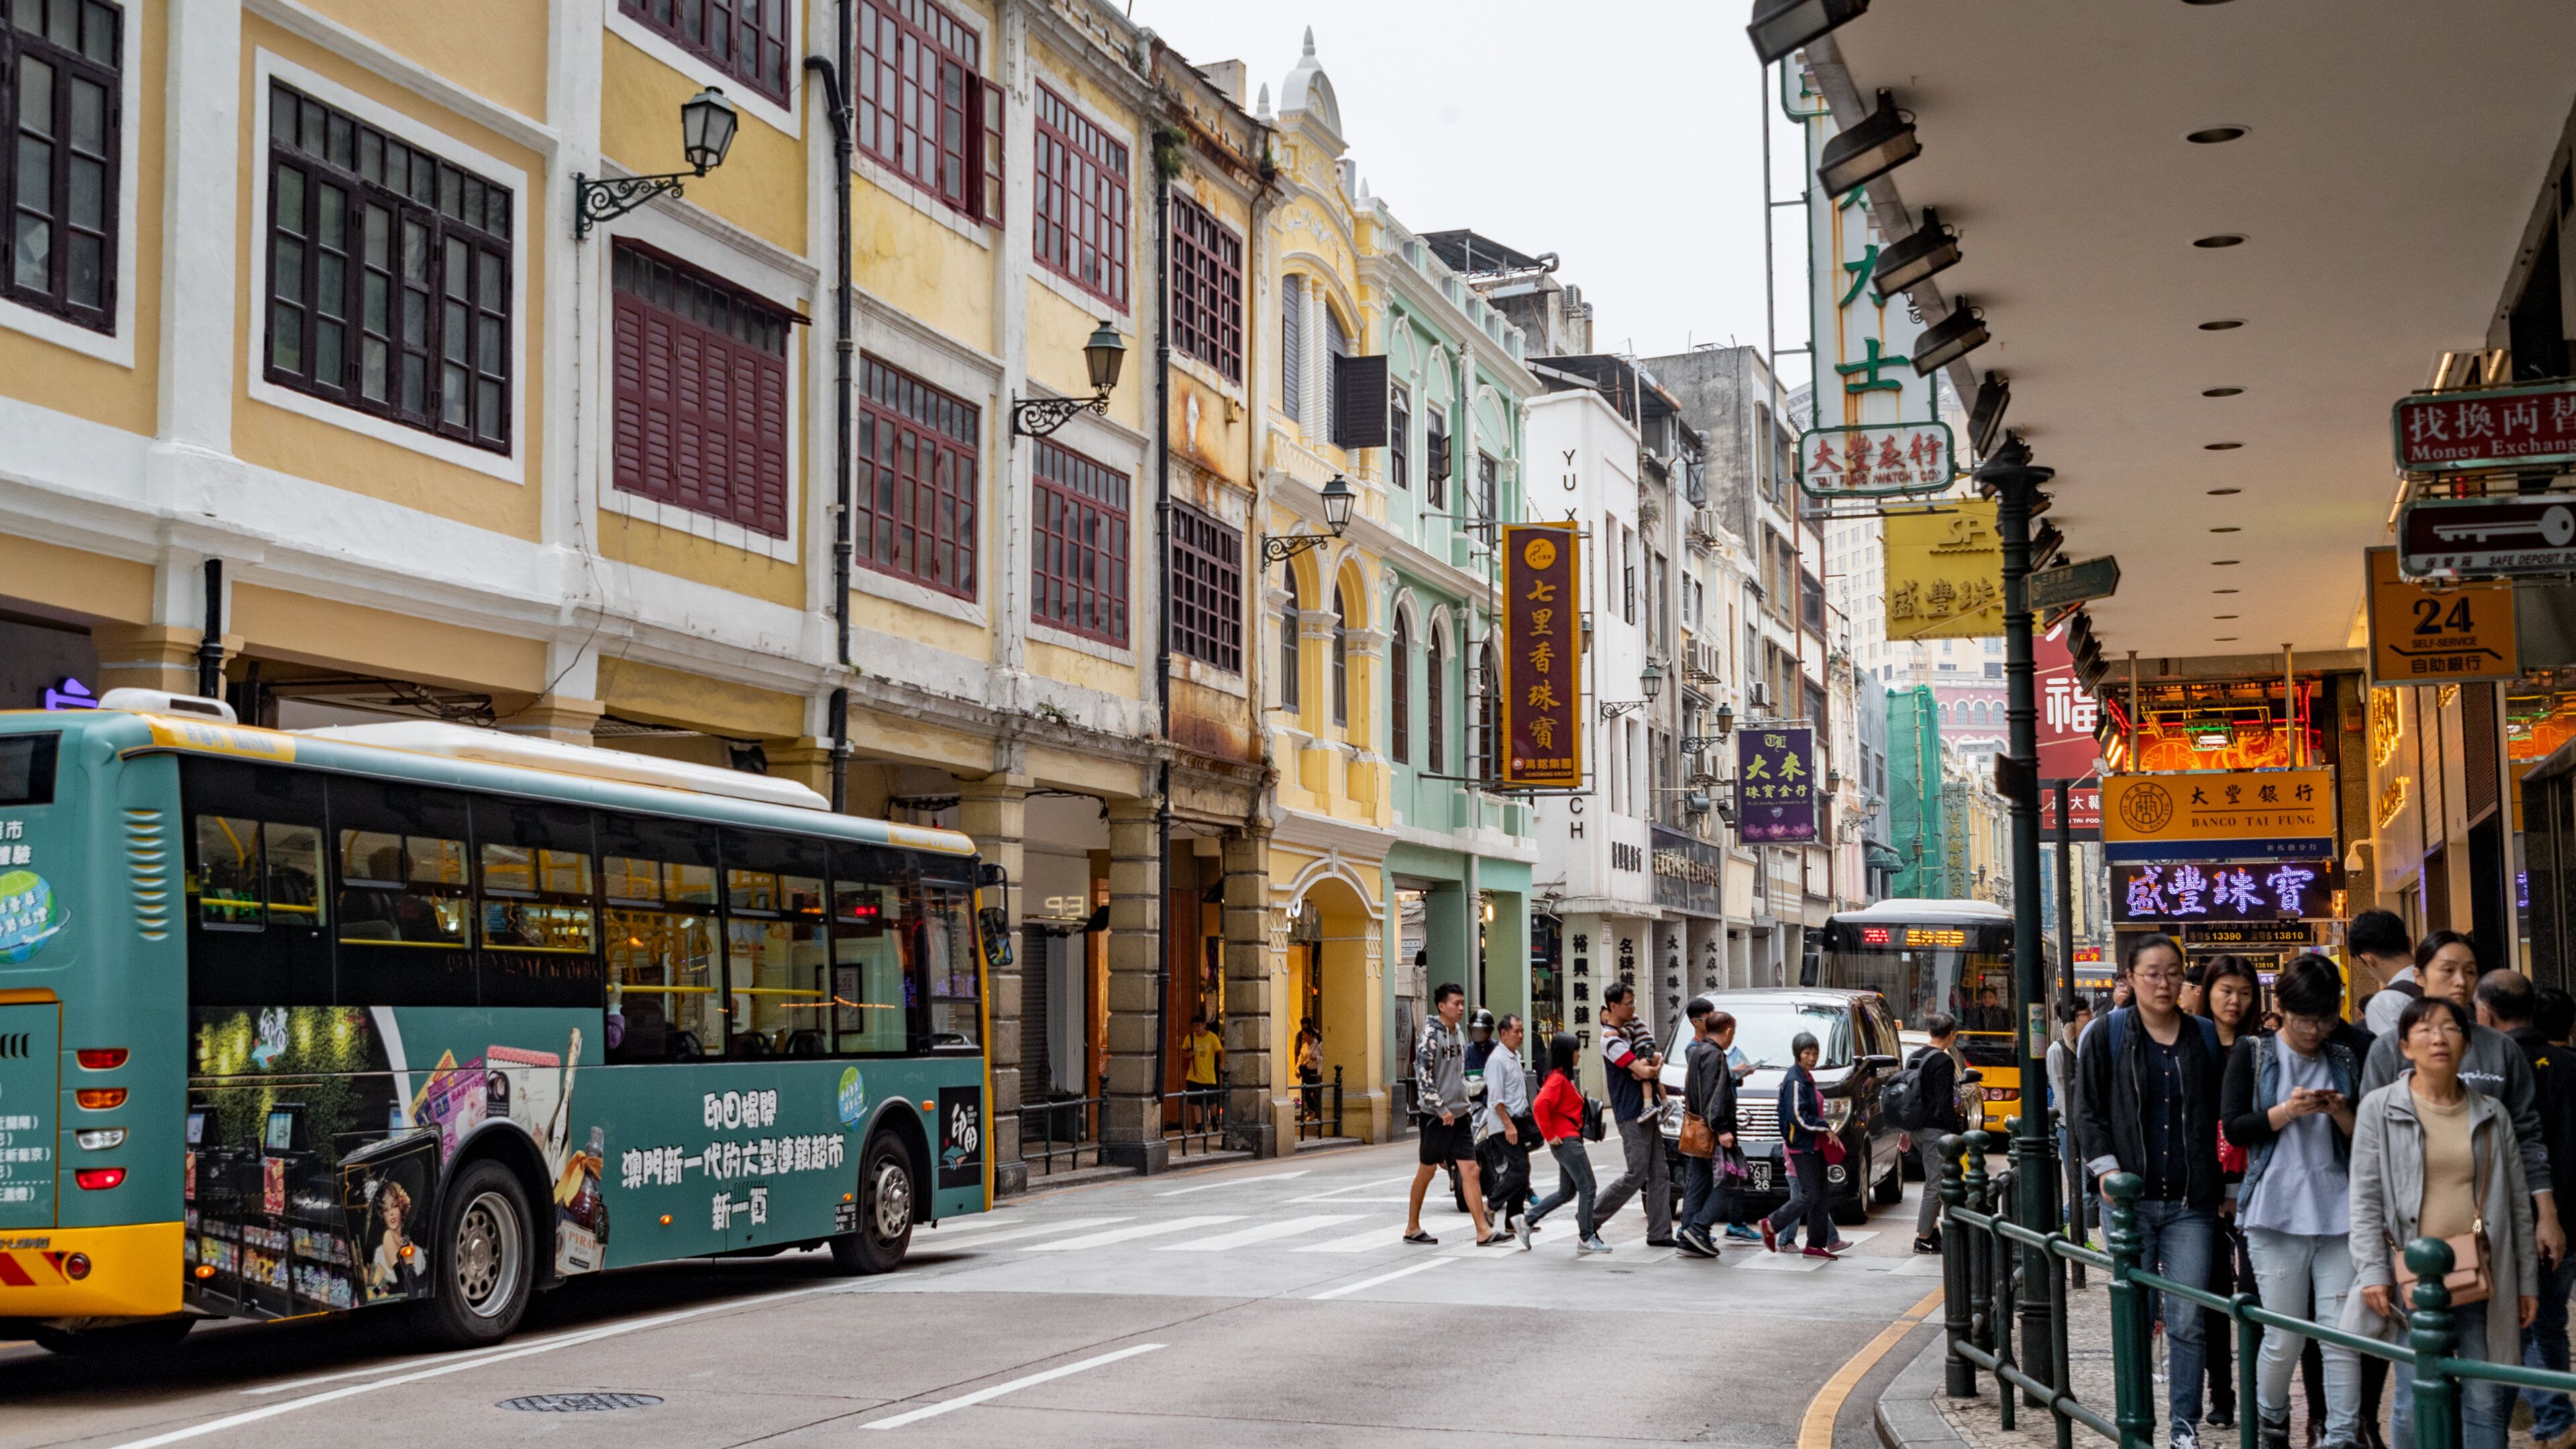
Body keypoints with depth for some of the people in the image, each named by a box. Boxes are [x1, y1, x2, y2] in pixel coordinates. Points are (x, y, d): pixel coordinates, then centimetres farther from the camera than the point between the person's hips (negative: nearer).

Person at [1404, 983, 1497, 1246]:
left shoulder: (1459, 1034, 12)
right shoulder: (1431, 1034, -12)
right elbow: (1422, 1075, -18)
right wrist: (1442, 1109, -19)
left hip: (1458, 1115, 6)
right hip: (1436, 1116, -6)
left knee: (1470, 1170, -2)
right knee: (1427, 1170, 5)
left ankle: (1482, 1232, -6)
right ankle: (1412, 1228, 19)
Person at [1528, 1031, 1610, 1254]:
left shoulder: (1564, 1078, 17)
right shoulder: (1557, 1079, -15)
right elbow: (1540, 1105, -28)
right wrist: (1549, 1134, -21)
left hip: (1570, 1141, 11)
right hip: (1566, 1141, -11)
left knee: (1566, 1192, 15)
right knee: (1587, 1188, -7)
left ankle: (1528, 1221, 20)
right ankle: (1586, 1239, -4)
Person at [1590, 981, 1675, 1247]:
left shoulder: (1629, 1031, 15)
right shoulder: (1611, 1040, -15)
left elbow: (1651, 1064, 21)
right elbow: (1644, 1072, -21)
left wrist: (1655, 1062, -3)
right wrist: (1655, 1067, 1)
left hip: (1645, 1114, 9)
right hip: (1631, 1115, -9)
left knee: (1659, 1175, 6)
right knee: (1636, 1176, -6)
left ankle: (1659, 1233, 8)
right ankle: (1591, 1218, 4)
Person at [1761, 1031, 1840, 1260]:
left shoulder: (1807, 1078, 14)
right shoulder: (1795, 1081, -16)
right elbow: (1797, 1117, -23)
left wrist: (1825, 1131, 11)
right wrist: (1825, 1128, -16)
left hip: (1814, 1145, 10)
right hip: (1801, 1146, -10)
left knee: (1821, 1195, 8)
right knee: (1810, 1195, -8)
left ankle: (1816, 1245, 11)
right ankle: (1771, 1225, 4)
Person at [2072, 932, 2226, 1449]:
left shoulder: (2206, 1039, 8)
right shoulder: (2107, 1035, 3)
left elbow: (2224, 1113, 13)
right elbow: (2087, 1109, 3)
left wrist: (2223, 1184, 8)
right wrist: (2108, 1169, -8)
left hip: (2190, 1202, 1)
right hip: (2130, 1199, -1)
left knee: (2187, 1321, -2)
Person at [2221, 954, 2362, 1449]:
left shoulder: (2344, 1060, 14)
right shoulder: (2252, 1052, 5)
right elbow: (2234, 1128, -2)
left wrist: (2340, 1113, -6)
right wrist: (2288, 1111, -15)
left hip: (2338, 1212, 3)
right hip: (2277, 1214, -2)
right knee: (2285, 1339, 0)